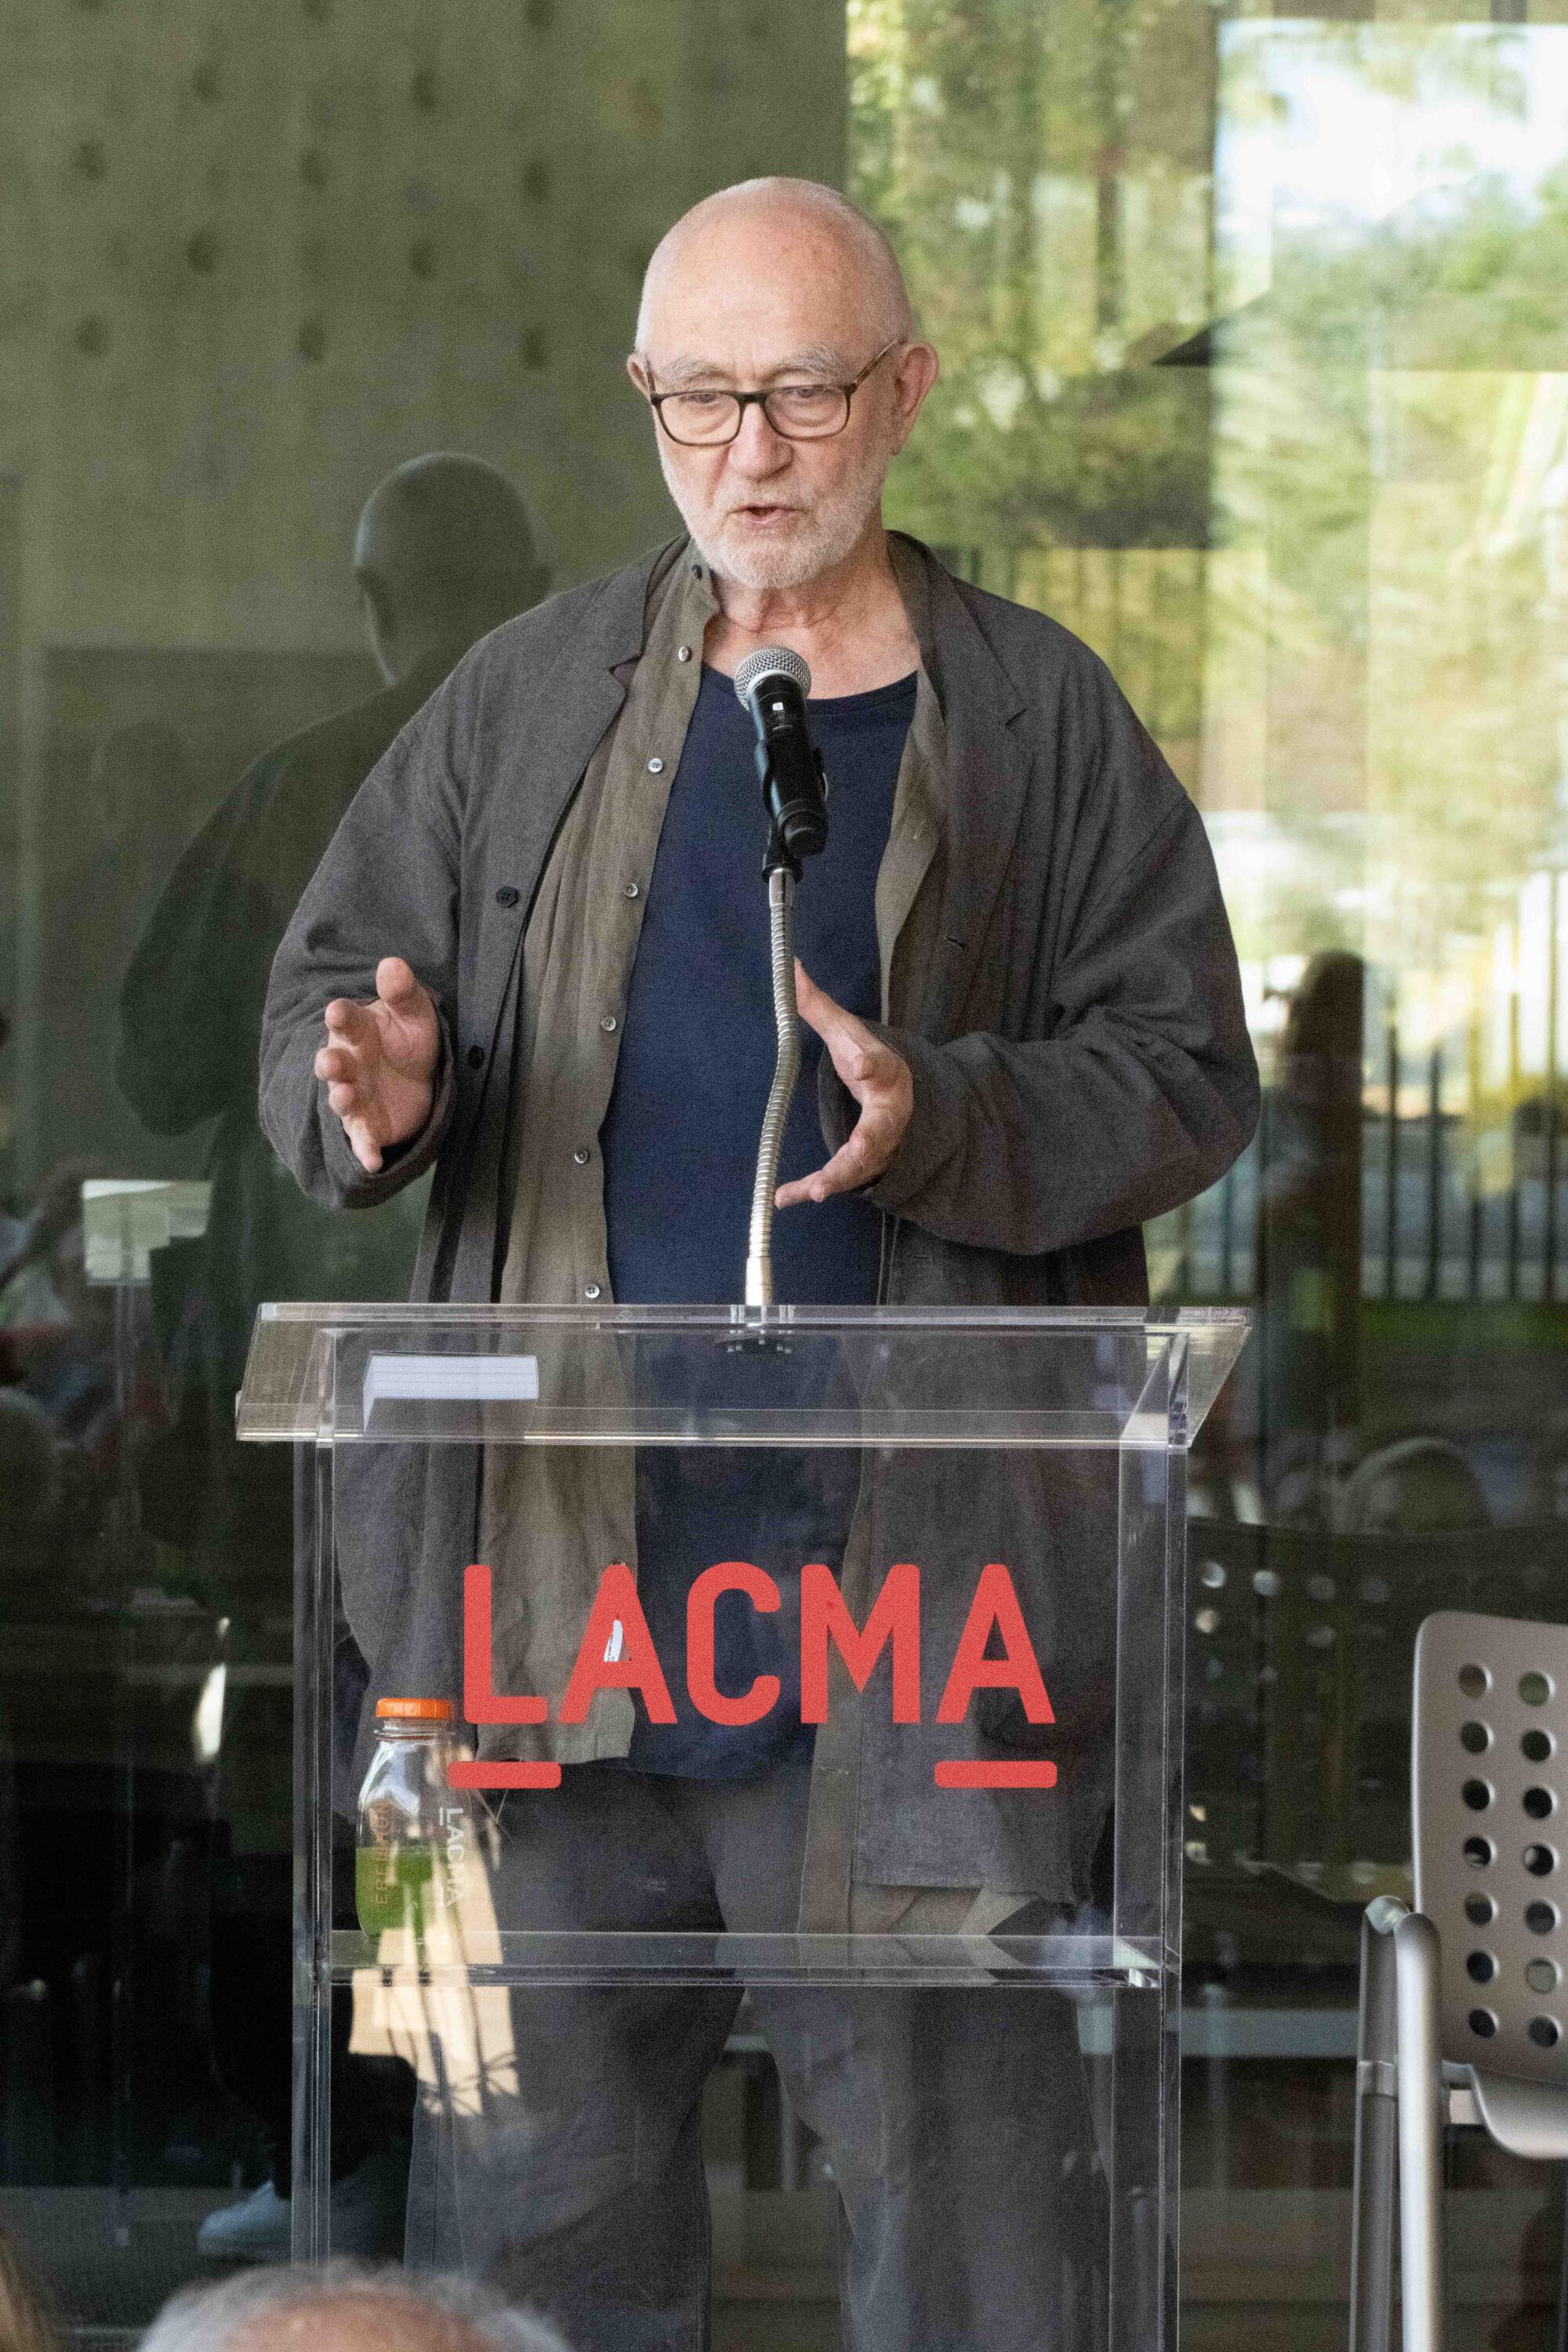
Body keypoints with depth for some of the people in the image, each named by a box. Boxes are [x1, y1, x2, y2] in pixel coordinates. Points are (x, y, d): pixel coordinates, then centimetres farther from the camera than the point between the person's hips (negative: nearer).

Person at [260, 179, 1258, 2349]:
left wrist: (938, 1118, -15)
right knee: (538, 2152, 7)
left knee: (958, 2128, 0)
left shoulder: (1040, 722, 5)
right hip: (555, 1553, 2)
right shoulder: (531, 700, 11)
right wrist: (377, 1088, -10)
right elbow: (326, 984, 14)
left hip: (917, 1575, -2)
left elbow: (1183, 1073, 3)